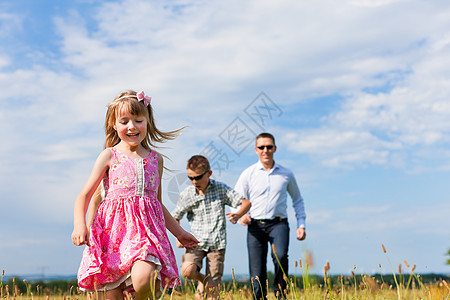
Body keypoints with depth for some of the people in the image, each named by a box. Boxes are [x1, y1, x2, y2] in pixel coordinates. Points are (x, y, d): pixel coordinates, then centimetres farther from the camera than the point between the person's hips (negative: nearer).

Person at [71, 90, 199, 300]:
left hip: (146, 231, 1)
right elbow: (84, 196, 4)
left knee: (143, 278, -26)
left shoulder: (156, 159, 14)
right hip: (113, 230, -1)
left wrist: (179, 232, 28)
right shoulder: (109, 156, 5)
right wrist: (79, 225, -14)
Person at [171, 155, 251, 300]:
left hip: (217, 243, -1)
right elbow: (175, 217, 11)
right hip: (196, 242, 1)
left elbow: (246, 202, 1)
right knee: (187, 271, -25)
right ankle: (201, 279, 8)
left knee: (212, 288, -5)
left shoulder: (221, 189, -1)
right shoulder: (186, 194, -1)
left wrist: (237, 215, -20)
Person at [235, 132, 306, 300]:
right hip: (255, 225, 0)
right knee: (257, 275, -4)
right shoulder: (248, 174, 6)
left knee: (280, 256, -28)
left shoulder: (286, 174, 10)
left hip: (278, 223, 0)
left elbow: (297, 200, 22)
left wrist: (301, 224, 12)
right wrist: (241, 215, -17)